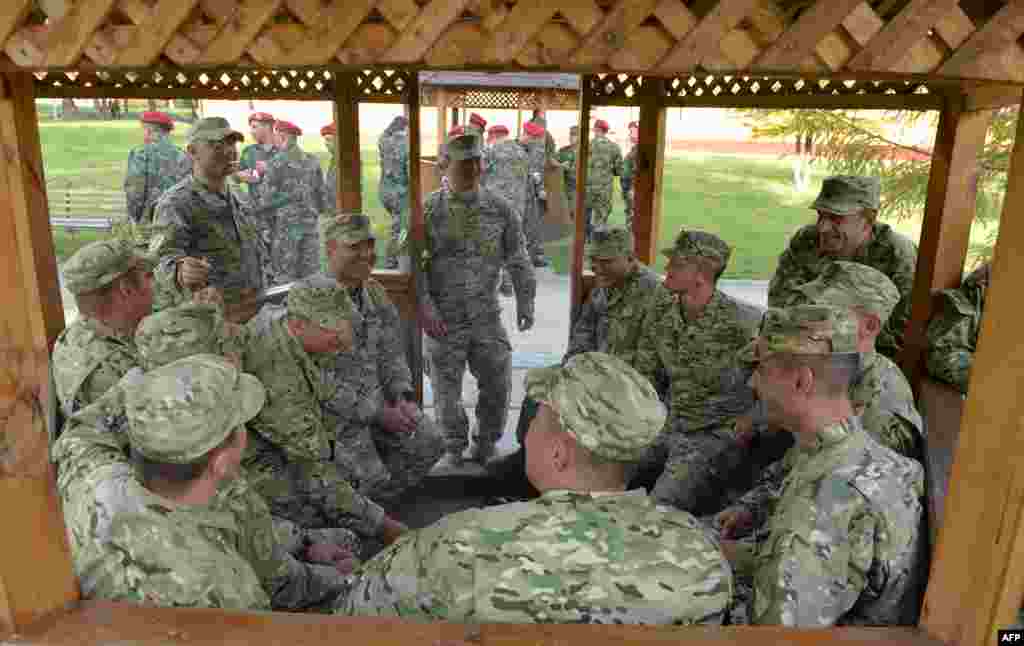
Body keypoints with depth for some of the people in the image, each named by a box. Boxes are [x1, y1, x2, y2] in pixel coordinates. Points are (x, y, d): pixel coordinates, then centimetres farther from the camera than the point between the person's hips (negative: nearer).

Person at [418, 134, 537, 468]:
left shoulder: (499, 208, 2)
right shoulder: (428, 210, -5)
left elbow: (517, 258, 7)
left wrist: (525, 300, 2)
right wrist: (424, 305, -14)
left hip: (487, 316, 2)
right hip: (444, 319, -2)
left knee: (497, 384, 7)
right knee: (447, 389, 8)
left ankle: (486, 445, 30)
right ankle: (453, 449, 30)